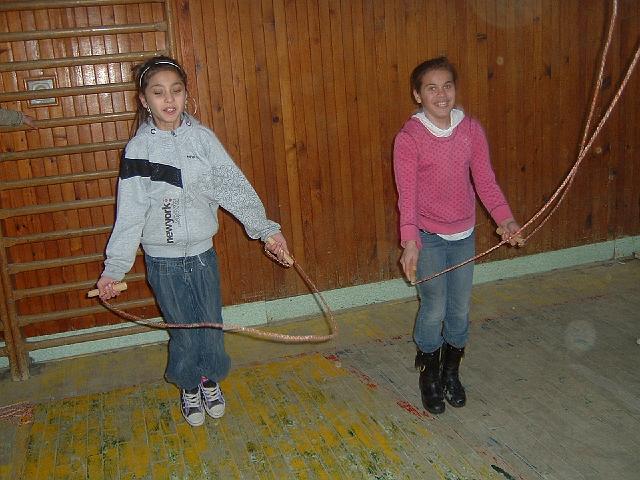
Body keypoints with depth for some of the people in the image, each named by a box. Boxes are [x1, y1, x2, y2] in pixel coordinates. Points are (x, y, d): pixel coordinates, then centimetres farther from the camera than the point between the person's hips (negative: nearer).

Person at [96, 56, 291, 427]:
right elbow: (130, 213, -7)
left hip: (203, 253, 2)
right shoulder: (139, 148, -8)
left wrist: (265, 228, -15)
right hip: (163, 261, -1)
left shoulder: (202, 137, -4)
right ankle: (189, 389, 36)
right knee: (184, 329, 9)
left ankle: (210, 381, 39)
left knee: (211, 324, 12)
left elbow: (234, 187, -7)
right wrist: (114, 268, -11)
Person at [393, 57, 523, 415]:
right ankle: (429, 377, 25)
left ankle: (451, 373, 34)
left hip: (464, 234, 4)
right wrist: (409, 241, -27)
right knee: (434, 309, 2)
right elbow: (408, 194, -17)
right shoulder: (409, 138, -13)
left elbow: (485, 180, -2)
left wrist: (506, 219, -15)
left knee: (460, 309, 12)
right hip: (429, 237, -4)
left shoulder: (472, 129, -1)